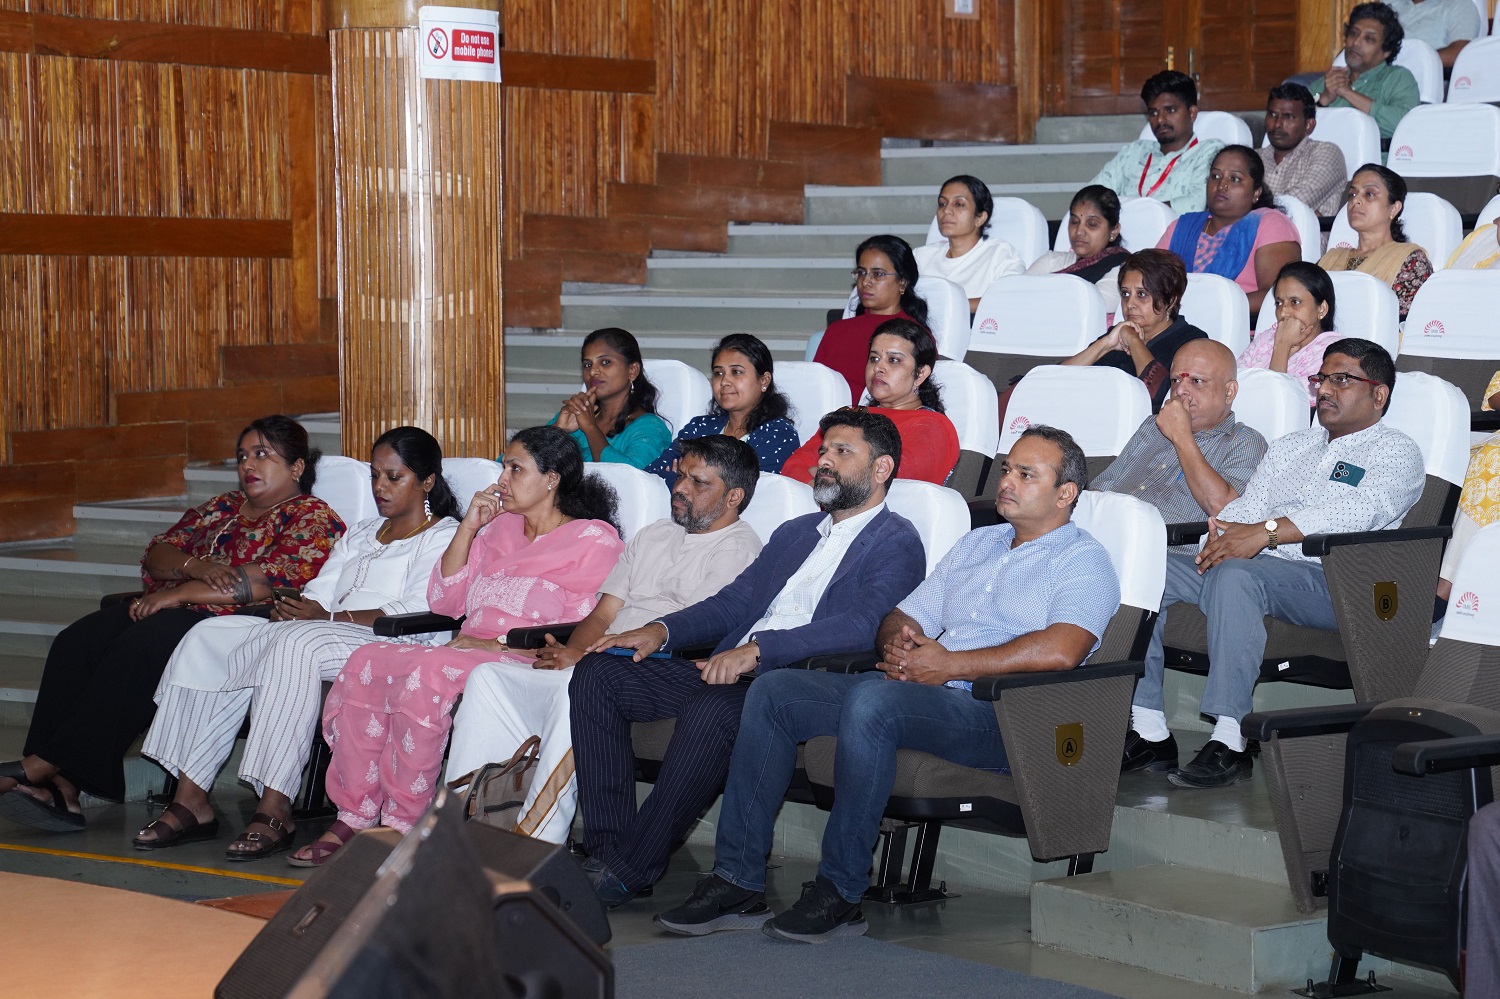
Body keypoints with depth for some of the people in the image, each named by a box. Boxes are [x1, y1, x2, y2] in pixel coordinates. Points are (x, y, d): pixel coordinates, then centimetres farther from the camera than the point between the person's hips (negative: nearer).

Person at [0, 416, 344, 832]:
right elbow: (158, 553, 17)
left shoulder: (314, 520, 4)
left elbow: (272, 581, -13)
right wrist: (196, 567, -8)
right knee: (76, 642, -20)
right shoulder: (221, 508, 28)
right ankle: (58, 786, -32)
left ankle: (45, 763, -36)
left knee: (138, 647, -34)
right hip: (169, 609, 7)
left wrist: (179, 593, -13)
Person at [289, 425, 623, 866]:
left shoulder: (594, 539, 2)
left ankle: (404, 826, -28)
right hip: (468, 653, 7)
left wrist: (497, 643, -14)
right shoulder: (500, 529, 25)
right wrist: (468, 527, 9)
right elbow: (445, 601, 19)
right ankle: (353, 818, -22)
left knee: (426, 673, -34)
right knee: (366, 662, -19)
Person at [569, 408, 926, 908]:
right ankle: (608, 850, -14)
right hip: (730, 673, 9)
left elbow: (862, 626, -17)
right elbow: (733, 601, 26)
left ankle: (630, 872, -29)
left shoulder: (896, 544, 1)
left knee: (710, 711, -38)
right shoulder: (793, 533, 28)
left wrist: (758, 650, -27)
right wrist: (660, 630, 5)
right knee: (597, 672, -8)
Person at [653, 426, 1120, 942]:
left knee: (871, 700, -36)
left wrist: (950, 665, -15)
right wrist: (898, 640, -1)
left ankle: (840, 893, -28)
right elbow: (902, 617, 25)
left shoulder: (1082, 560, 3)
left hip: (997, 713, -8)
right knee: (772, 692, -8)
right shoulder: (975, 544, 28)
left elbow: (1060, 651, -16)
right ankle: (737, 882, -12)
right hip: (920, 689, 8)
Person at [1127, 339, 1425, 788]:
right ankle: (1148, 729, -17)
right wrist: (1224, 532, -8)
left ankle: (1230, 742, -40)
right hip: (1256, 570, 7)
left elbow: (1359, 511, -12)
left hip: (1334, 583, -7)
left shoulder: (1396, 451, 7)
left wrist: (1266, 532, -22)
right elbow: (1248, 505, 19)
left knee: (1237, 574, -38)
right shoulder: (1288, 448, 30)